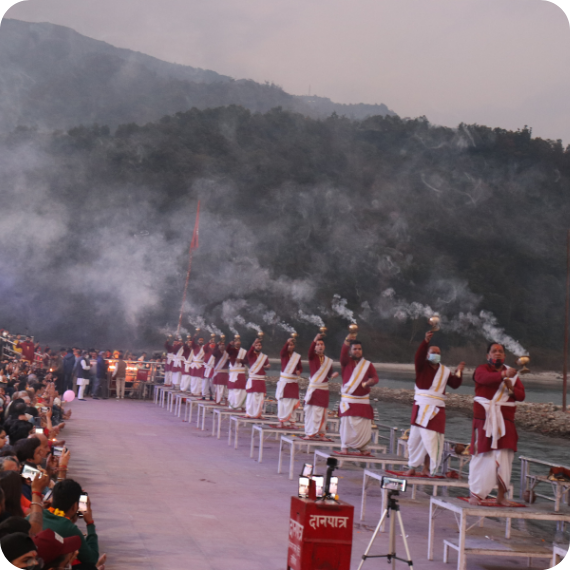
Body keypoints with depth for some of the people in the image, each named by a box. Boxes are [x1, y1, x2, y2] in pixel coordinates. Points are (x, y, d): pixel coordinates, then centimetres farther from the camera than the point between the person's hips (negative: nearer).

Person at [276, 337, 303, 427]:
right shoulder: (284, 355, -2)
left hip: (293, 382, 2)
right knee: (282, 401, -3)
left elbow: (300, 367, 10)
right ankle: (282, 420, 2)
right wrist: (287, 342, -43)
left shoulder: (297, 356, 5)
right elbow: (283, 350, -24)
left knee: (291, 402, 2)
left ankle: (290, 421, 8)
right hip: (284, 380, -2)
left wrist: (299, 371, -14)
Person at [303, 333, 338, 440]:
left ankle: (321, 433, 14)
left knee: (322, 412, 6)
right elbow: (310, 351, -25)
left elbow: (328, 375, 12)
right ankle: (309, 433, 2)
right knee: (311, 411, -3)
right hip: (313, 388, -3)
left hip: (324, 389, 3)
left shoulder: (329, 361, 8)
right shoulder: (313, 357, -2)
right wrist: (315, 340, -41)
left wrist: (333, 375, -10)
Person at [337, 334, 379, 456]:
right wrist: (347, 341, -34)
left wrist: (371, 381, -27)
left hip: (363, 401, 2)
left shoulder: (368, 364, 9)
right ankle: (344, 447, -1)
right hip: (348, 399, -2)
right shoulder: (346, 362, 4)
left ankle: (363, 448, 10)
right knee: (347, 423, -7)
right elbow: (343, 353, -17)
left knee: (363, 426, -1)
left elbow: (375, 377, -2)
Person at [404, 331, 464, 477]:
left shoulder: (445, 371, 11)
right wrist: (426, 341, -34)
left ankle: (427, 468, 7)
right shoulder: (422, 366, 1)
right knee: (415, 437, 1)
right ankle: (412, 467, 11)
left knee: (432, 440, -1)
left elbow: (455, 384, 6)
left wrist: (459, 372, -10)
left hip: (437, 409, 2)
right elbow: (419, 355, -19)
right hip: (421, 406, -2)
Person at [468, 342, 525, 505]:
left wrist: (511, 389, -15)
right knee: (482, 456, -5)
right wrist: (503, 374, -41)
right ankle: (475, 494, 0)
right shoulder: (482, 369, 0)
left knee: (504, 458, 0)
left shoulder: (512, 374, 14)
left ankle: (501, 495, 8)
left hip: (505, 421, 4)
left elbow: (521, 396, 6)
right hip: (485, 419, -4)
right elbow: (485, 378, -25)